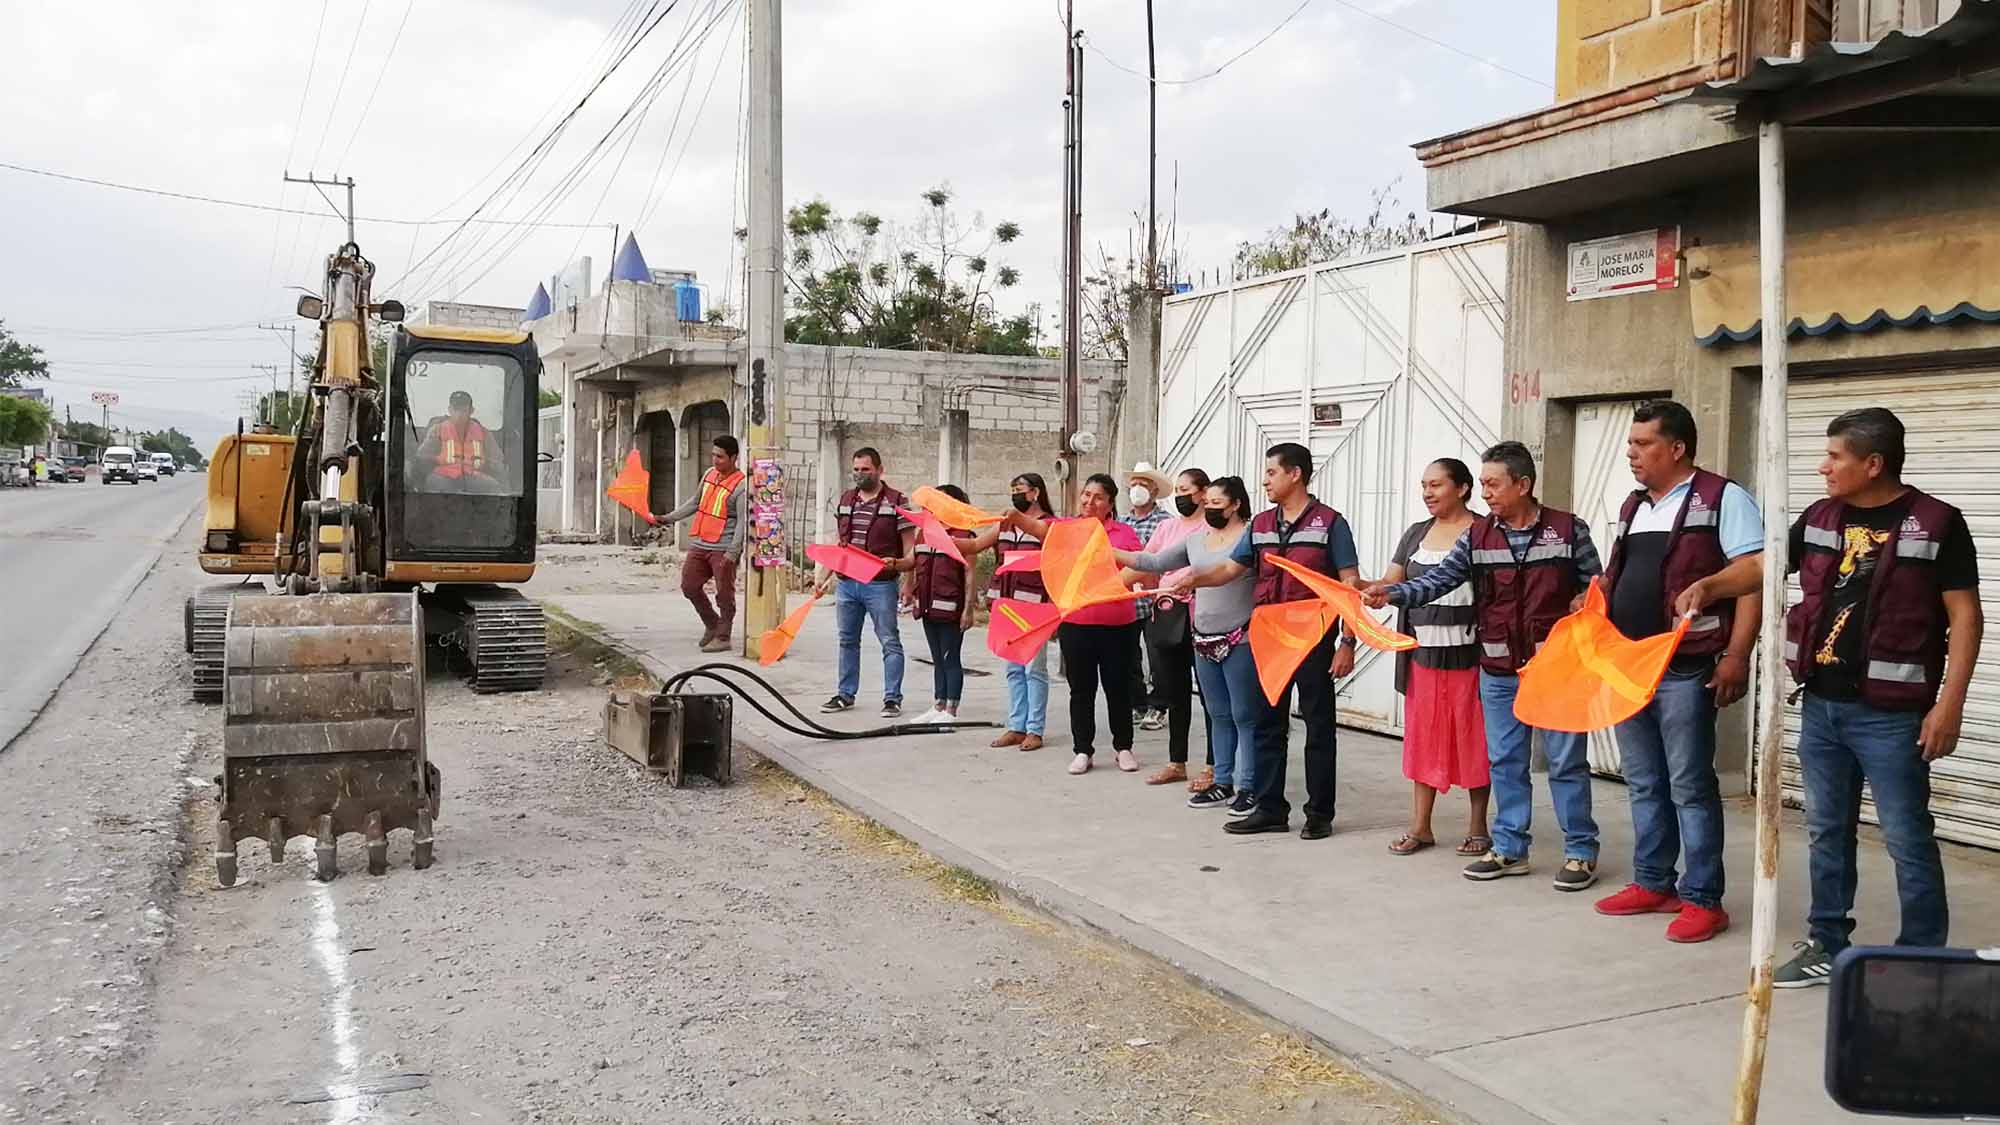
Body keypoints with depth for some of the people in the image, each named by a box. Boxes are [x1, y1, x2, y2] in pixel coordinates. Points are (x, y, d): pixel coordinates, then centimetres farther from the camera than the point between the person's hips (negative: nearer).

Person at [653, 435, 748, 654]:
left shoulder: (741, 486, -13)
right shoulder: (709, 474, 10)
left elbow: (743, 522, -16)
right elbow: (694, 502, 23)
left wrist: (731, 553, -22)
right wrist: (669, 518, 16)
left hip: (722, 549, -8)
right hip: (700, 545, 8)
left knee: (724, 594, 0)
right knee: (689, 586, 11)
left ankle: (722, 637, 11)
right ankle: (712, 624, 29)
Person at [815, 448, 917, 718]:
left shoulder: (896, 503, -4)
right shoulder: (844, 501, 13)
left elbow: (910, 551, -6)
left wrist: (896, 564, -25)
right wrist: (823, 577, 13)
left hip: (880, 585, -5)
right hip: (846, 583, 5)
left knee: (890, 642, -1)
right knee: (847, 640, 14)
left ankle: (892, 698, 5)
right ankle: (845, 694, 24)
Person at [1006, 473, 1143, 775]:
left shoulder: (1123, 532, 3)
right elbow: (1038, 527, -15)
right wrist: (1016, 517, -36)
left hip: (1117, 624, 0)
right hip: (1076, 622, 1)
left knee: (1118, 687, 10)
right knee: (1081, 689, 8)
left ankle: (1124, 747, 25)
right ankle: (1083, 750, 19)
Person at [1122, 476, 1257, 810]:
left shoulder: (1251, 536, -7)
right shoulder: (1196, 540, 14)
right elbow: (1157, 562, 14)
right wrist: (1113, 555, 9)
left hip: (1239, 639, -7)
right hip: (1204, 639, 7)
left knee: (1245, 716, -2)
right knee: (1219, 715, 13)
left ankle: (1249, 786, 3)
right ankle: (1222, 783, 20)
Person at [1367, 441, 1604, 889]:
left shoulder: (1568, 529, -4)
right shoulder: (1476, 537, 3)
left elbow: (1596, 584, 3)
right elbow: (1437, 581, -4)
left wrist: (1587, 603, -18)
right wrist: (1391, 593, -19)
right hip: (1499, 671, 4)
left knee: (1566, 761, 3)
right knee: (1504, 760, 10)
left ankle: (1580, 851, 14)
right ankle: (1509, 849, 20)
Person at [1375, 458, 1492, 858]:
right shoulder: (1416, 533, 13)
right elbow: (1389, 584, 9)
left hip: (1466, 652, -5)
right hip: (1423, 650, 5)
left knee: (1471, 736, 3)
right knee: (1422, 735, 9)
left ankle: (1478, 826, 15)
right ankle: (1420, 826, 16)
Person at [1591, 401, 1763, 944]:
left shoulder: (1721, 499, -7)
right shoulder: (1633, 506, 17)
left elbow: (1752, 575, -13)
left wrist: (1736, 655, -21)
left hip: (1685, 670, -8)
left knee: (1690, 786, -2)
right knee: (1644, 783, 13)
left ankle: (1702, 900, 6)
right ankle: (1653, 884, 24)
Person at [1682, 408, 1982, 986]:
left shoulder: (1936, 523, -8)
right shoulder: (1820, 518, 8)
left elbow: (1965, 618, -9)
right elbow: (1764, 566, 17)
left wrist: (1949, 704, -15)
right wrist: (1709, 586, -3)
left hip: (1890, 714, -6)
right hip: (1820, 705, 6)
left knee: (1908, 839, 2)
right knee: (1827, 832, 14)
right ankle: (1827, 946, 26)